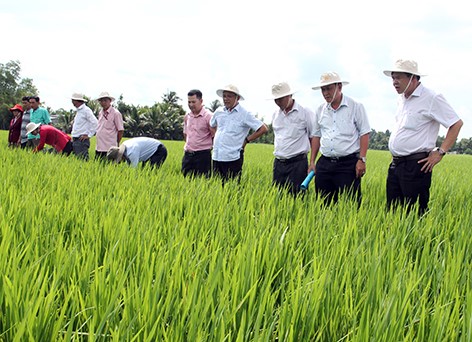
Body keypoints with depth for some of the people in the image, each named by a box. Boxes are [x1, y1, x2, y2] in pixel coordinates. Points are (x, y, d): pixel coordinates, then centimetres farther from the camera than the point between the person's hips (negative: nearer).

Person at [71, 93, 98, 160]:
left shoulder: (86, 110, -10)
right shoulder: (79, 110, 17)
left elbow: (95, 123, -18)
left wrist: (89, 135, -15)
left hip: (82, 140, -9)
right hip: (75, 140, 9)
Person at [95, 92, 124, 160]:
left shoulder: (116, 113, -7)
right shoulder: (100, 113, 15)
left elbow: (121, 130, -5)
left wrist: (117, 144, 2)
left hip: (109, 149, -7)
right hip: (98, 148, 7)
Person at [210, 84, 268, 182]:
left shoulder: (244, 114, -5)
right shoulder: (219, 111, 10)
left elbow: (263, 129, -6)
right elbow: (211, 126, 31)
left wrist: (246, 140, -4)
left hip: (233, 158, -5)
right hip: (216, 157, 5)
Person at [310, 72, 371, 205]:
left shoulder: (355, 106, -1)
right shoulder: (320, 110, 13)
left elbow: (364, 133, -3)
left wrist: (362, 160, -11)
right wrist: (312, 162, 13)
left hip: (348, 163, -4)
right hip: (324, 163, 5)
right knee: (323, 204, 6)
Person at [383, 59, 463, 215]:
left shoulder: (431, 98, -9)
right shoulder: (401, 99, 15)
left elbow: (456, 123, -8)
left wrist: (440, 152, -12)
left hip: (415, 166, -8)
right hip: (395, 165, 8)